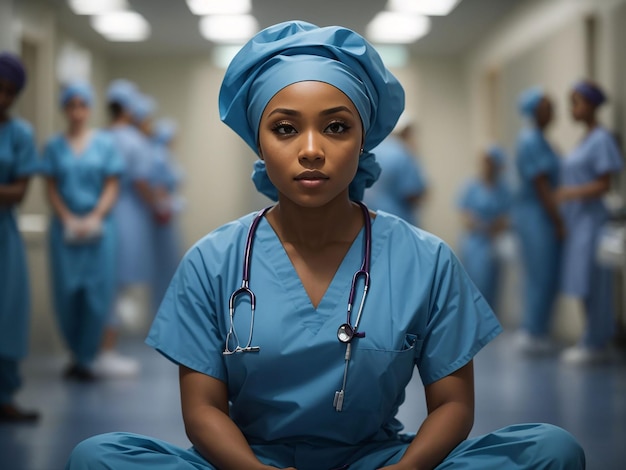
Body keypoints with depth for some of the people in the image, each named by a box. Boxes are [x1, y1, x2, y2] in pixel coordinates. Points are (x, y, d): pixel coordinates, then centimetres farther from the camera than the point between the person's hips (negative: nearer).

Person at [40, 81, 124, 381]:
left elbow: (112, 187, 2)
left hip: (99, 226, 0)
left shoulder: (105, 143, 5)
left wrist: (94, 219, -10)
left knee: (97, 293, -4)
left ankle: (86, 358, 5)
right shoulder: (54, 146, 6)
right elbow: (51, 188, 4)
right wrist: (69, 220, -9)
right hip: (66, 228, 0)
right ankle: (77, 352, 16)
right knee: (66, 292, -1)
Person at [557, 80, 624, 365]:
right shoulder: (585, 139, 15)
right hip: (578, 221, 9)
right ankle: (592, 340, 16)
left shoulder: (602, 139, -11)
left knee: (592, 284, -4)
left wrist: (570, 193, -20)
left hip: (592, 220, -9)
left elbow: (603, 185, -15)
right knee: (585, 287, 10)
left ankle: (597, 344, 2)